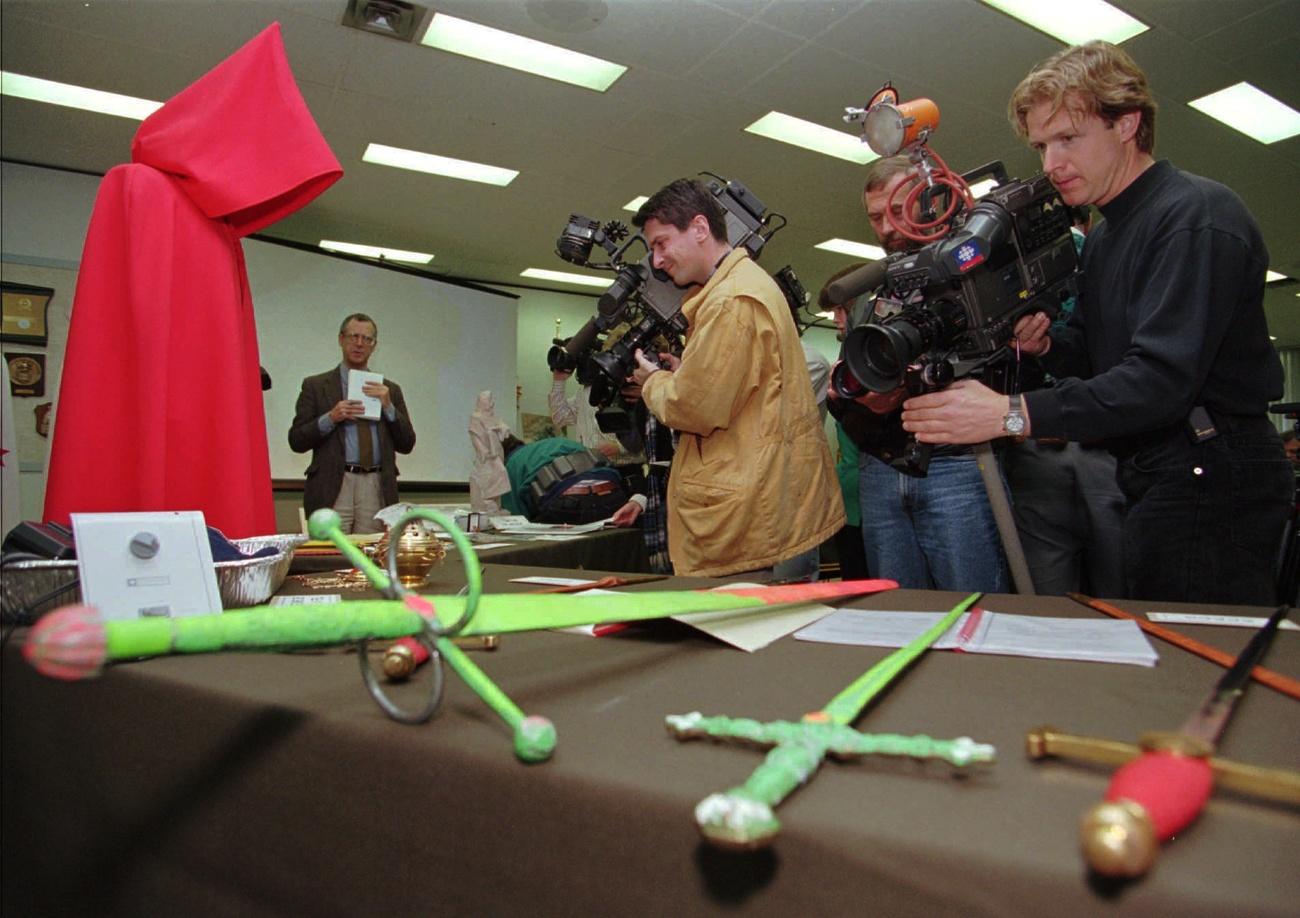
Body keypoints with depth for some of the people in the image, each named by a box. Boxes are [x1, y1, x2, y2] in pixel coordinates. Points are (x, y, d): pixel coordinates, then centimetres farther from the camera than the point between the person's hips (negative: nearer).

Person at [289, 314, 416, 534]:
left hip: (377, 491, 2)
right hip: (333, 490, -2)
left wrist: (388, 407, -3)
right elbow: (296, 441, 4)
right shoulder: (315, 386, 9)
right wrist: (330, 418, -10)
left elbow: (406, 445, 9)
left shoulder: (390, 390, 14)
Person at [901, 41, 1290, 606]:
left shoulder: (1195, 216, -14)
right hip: (1152, 476, 9)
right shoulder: (1103, 237, 17)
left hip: (1209, 479, -9)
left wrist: (1014, 415, -31)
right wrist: (1044, 346, -4)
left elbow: (1163, 379, -25)